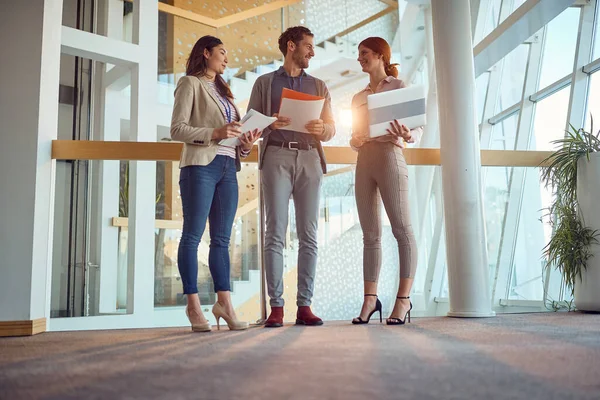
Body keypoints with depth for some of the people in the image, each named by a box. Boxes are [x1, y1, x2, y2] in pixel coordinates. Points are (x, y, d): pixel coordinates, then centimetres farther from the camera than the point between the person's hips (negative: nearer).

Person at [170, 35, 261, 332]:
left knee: (222, 238, 2)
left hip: (227, 167, 7)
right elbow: (177, 129, -5)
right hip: (200, 165, -7)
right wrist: (214, 133, -16)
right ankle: (193, 305, -2)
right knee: (193, 235, -5)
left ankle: (224, 303, 2)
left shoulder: (223, 90, 26)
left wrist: (245, 144, 1)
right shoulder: (190, 84, 6)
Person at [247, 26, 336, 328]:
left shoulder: (318, 86, 21)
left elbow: (332, 129, 16)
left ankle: (304, 305, 1)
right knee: (275, 233, -7)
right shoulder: (265, 83, 15)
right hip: (277, 156, -2)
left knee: (309, 235, -3)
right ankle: (276, 307, -5)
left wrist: (321, 127, -7)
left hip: (309, 158, 3)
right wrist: (270, 123, -13)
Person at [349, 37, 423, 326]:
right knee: (370, 233, 2)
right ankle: (370, 299, 3)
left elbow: (418, 129, 1)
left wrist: (405, 136, -21)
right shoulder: (358, 97, 22)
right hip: (364, 162, 6)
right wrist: (355, 141, -2)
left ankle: (403, 298, -4)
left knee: (401, 229, -7)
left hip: (389, 156, -6)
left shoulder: (398, 87, 6)